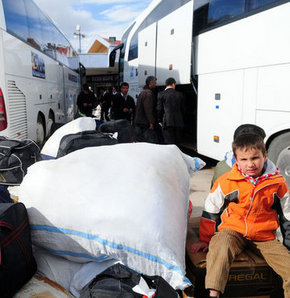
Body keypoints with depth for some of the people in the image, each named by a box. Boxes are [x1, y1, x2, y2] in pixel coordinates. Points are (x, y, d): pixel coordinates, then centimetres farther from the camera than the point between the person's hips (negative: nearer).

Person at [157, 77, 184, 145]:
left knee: (169, 143, -6)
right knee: (177, 143, 10)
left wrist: (160, 121, 12)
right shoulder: (179, 94, 10)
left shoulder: (161, 94, 1)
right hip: (178, 122, 3)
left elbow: (159, 109, 0)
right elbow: (182, 109, 13)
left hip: (167, 122, -3)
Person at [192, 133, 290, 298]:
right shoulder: (226, 182, -7)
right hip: (233, 231, -2)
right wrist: (205, 239, 5)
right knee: (220, 245, -32)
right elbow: (211, 210, 2)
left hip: (265, 236, 2)